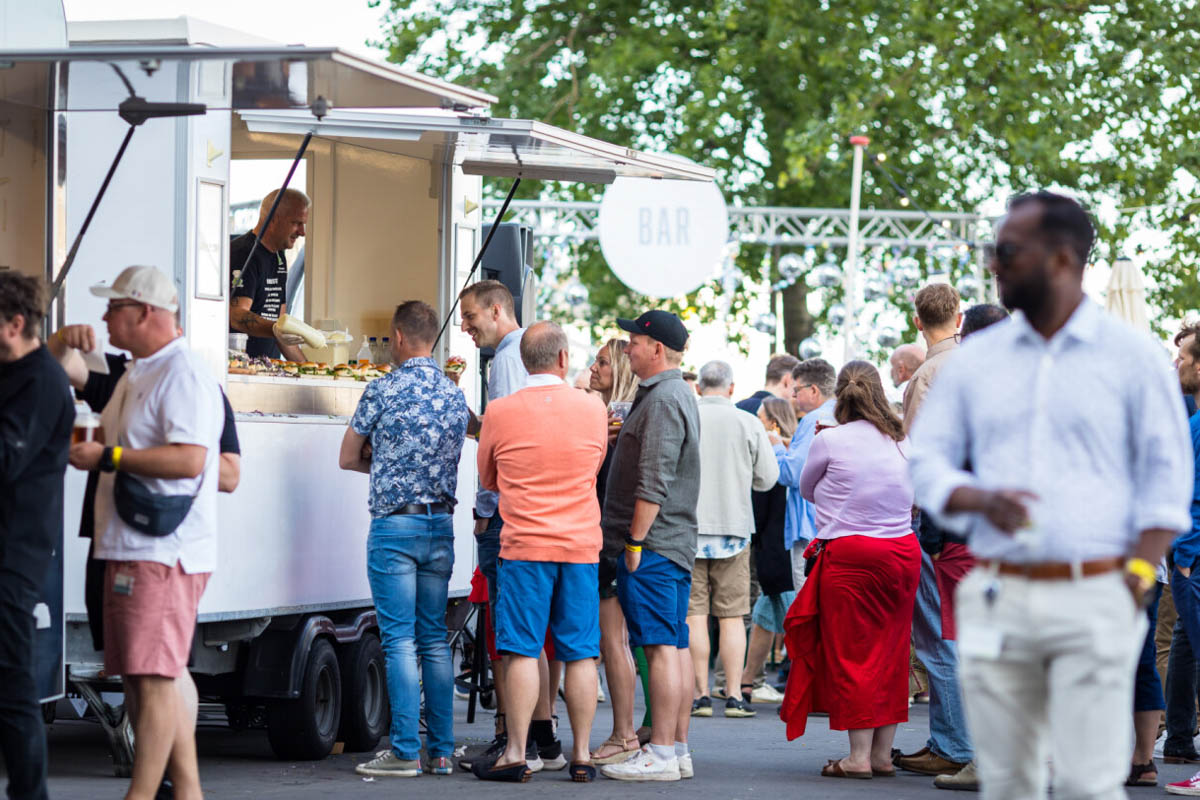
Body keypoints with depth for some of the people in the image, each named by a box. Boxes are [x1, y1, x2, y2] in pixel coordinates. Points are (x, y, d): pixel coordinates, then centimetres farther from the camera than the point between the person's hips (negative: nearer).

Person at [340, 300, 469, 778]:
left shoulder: (384, 390, -8)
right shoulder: (455, 395, 9)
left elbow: (348, 459, 2)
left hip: (394, 525, -5)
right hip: (441, 526, 6)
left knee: (400, 640, -5)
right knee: (434, 639, 9)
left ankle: (405, 751, -7)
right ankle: (442, 749, 9)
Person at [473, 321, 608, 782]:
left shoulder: (500, 412, -3)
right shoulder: (593, 410, 2)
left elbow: (488, 479, 12)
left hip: (525, 543, -2)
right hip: (582, 545, 2)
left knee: (522, 652, -2)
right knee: (581, 653, 5)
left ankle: (516, 755, -3)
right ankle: (582, 755, 7)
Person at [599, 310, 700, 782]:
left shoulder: (662, 401, -14)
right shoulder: (679, 395, 19)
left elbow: (653, 483, -20)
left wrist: (635, 541, -19)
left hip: (652, 545, -11)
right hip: (677, 544, 11)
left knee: (661, 646, -10)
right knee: (675, 646, 10)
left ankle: (661, 754, -11)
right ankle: (678, 750, 13)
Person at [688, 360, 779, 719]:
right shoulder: (748, 424, -3)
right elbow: (768, 478, 1)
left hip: (688, 527, -1)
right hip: (734, 526, 1)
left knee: (694, 615, 2)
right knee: (732, 616, 5)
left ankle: (701, 695, 0)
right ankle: (734, 696, 3)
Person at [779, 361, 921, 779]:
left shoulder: (830, 440, -7)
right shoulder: (903, 441, 5)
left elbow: (806, 490, 8)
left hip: (850, 556, -5)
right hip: (902, 552, 5)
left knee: (851, 654, 0)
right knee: (889, 654, 10)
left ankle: (859, 756, -1)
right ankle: (882, 753, 14)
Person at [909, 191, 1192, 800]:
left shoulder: (1132, 357, 4)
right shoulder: (977, 359, 13)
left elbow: (1167, 476, 4)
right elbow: (927, 460, 12)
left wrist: (1136, 577, -8)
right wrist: (981, 500, -9)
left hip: (1093, 600, -3)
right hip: (996, 600, 3)